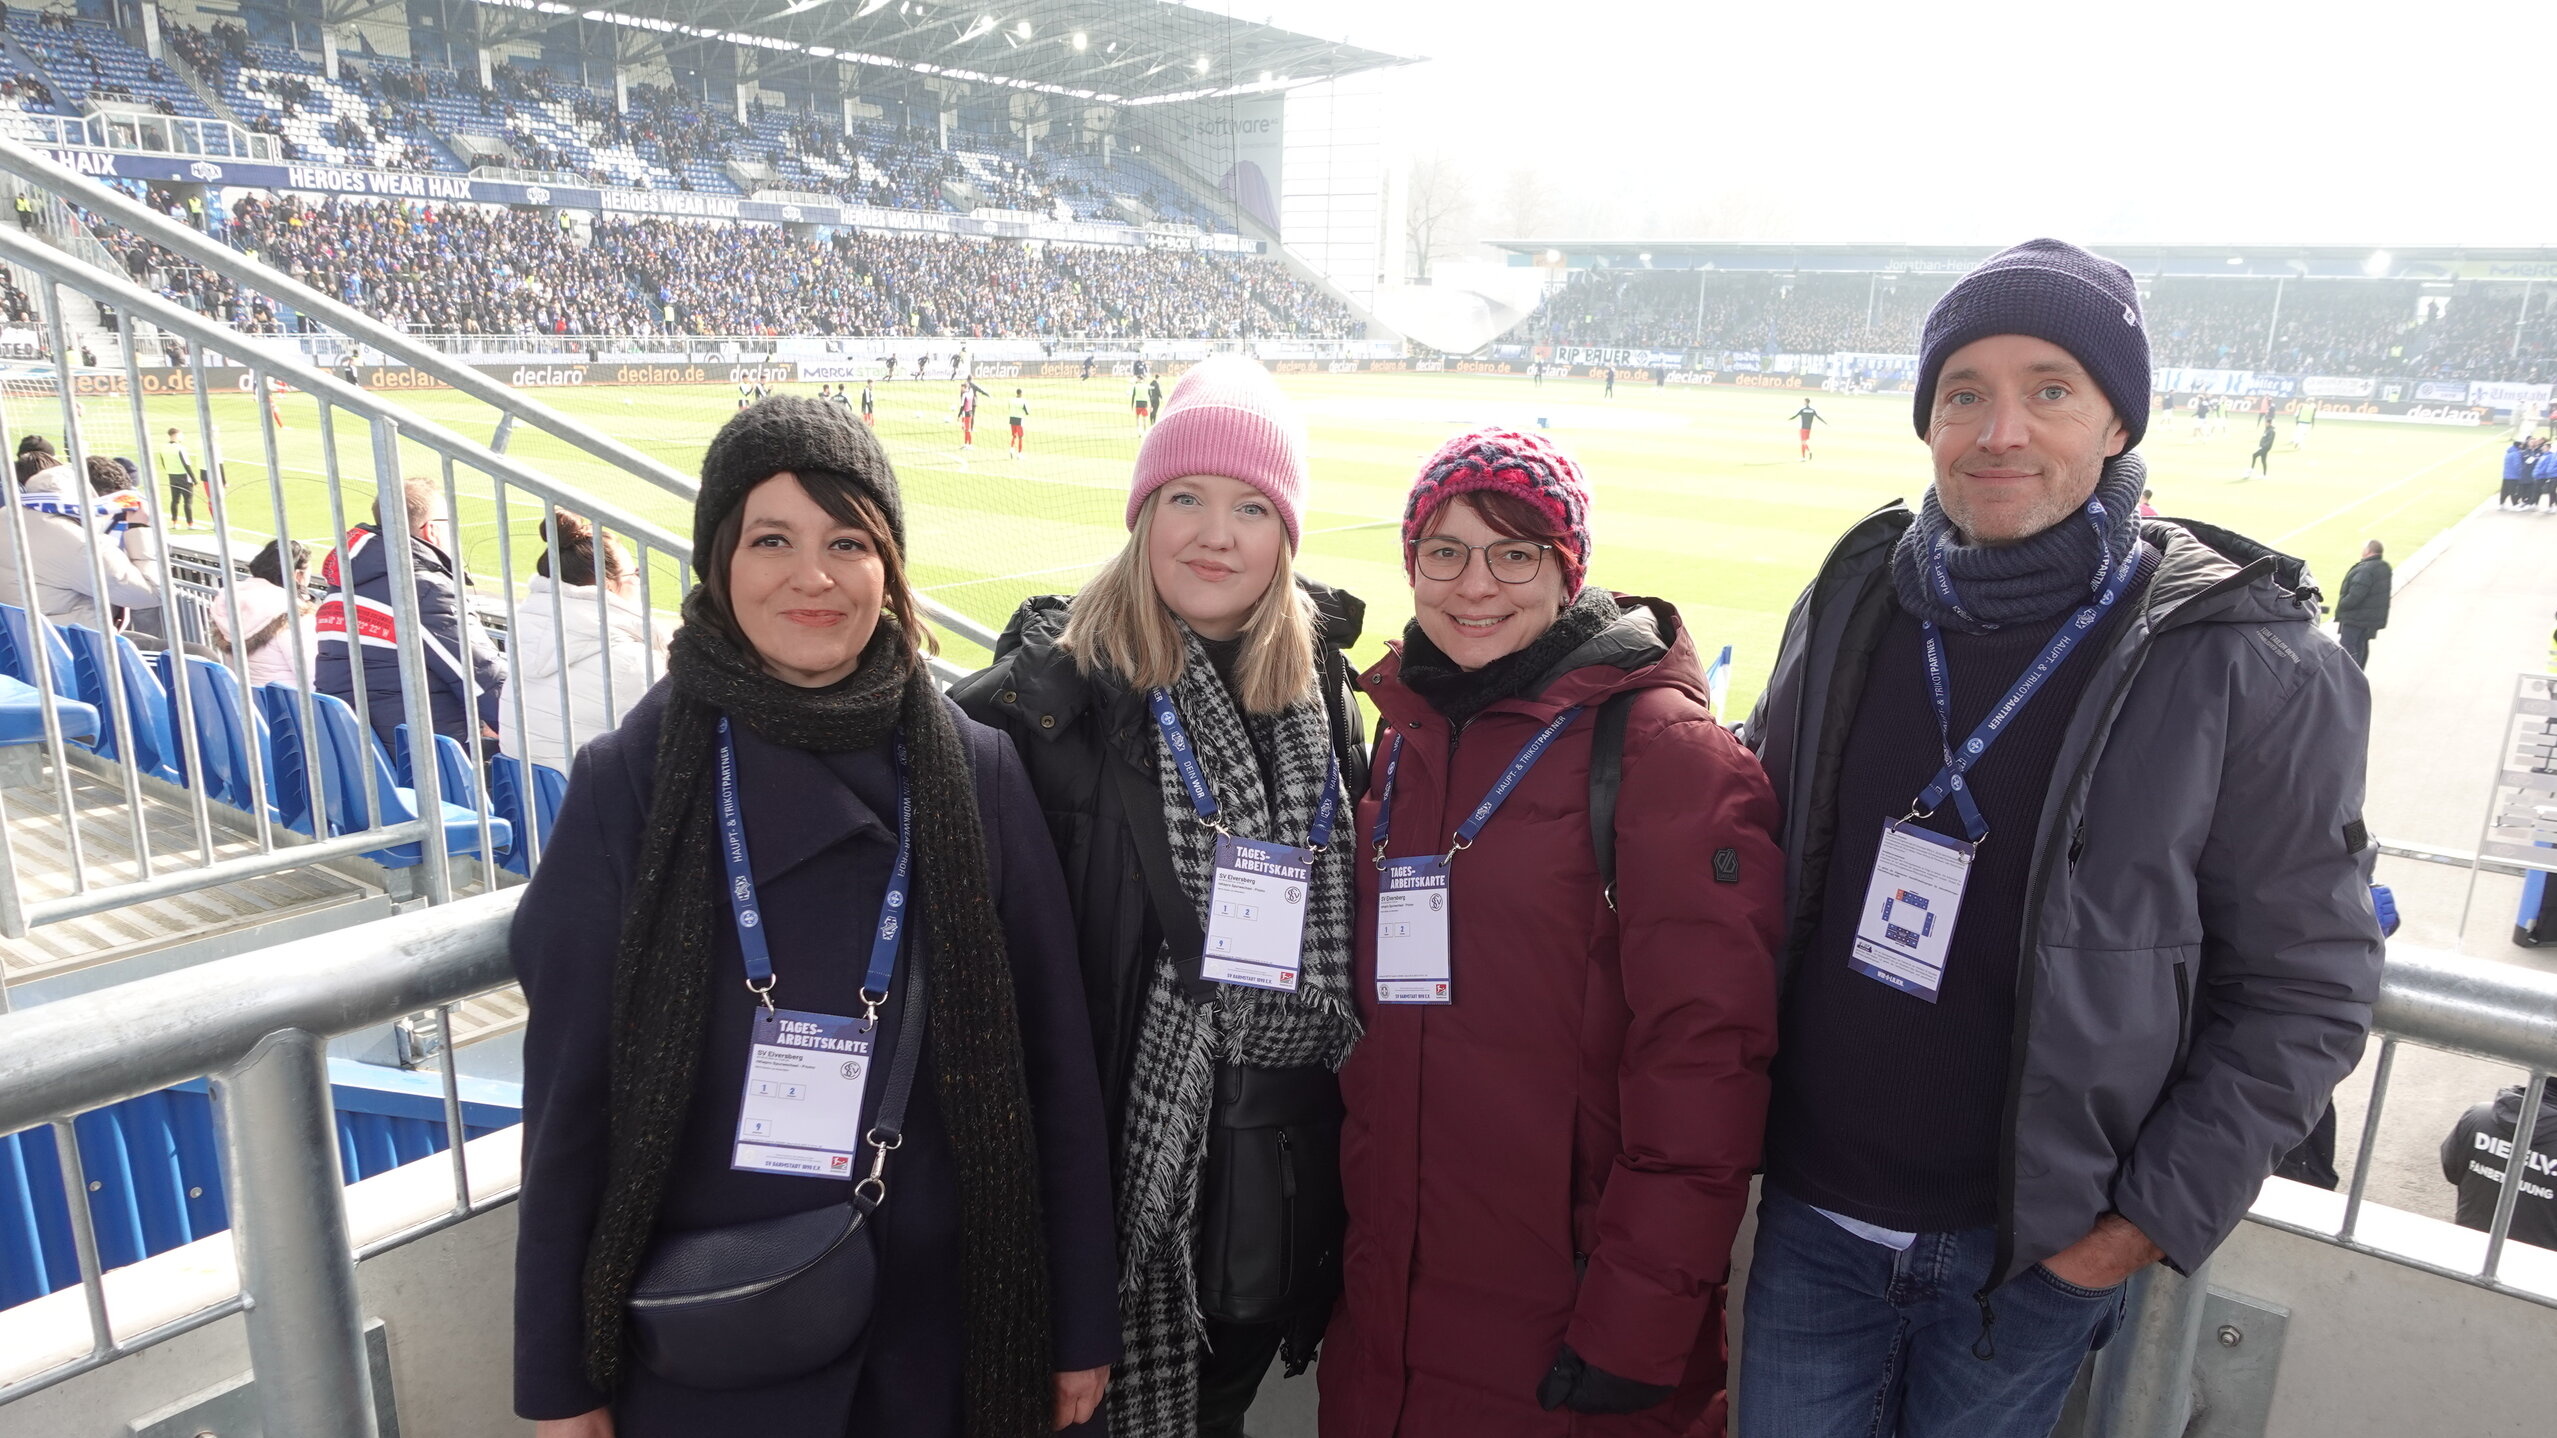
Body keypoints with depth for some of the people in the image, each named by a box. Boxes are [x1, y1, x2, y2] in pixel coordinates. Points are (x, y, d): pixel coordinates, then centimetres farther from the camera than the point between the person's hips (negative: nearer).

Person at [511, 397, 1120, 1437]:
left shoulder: (977, 775, -7)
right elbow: (569, 1089, -5)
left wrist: (1080, 1325, 0)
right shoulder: (631, 783, -10)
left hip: (928, 1330, 1)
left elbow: (1055, 1066, -4)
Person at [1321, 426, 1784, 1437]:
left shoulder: (1663, 748, -15)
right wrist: (1346, 1231, 13)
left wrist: (1639, 1323, -18)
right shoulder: (1404, 736, 6)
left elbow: (1706, 1055, -18)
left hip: (1568, 1319, -6)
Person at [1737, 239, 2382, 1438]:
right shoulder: (1854, 597, -3)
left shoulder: (2248, 666, -14)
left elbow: (2304, 988, -8)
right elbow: (1752, 832, 9)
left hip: (2035, 1253, -3)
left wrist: (2157, 1220, -9)